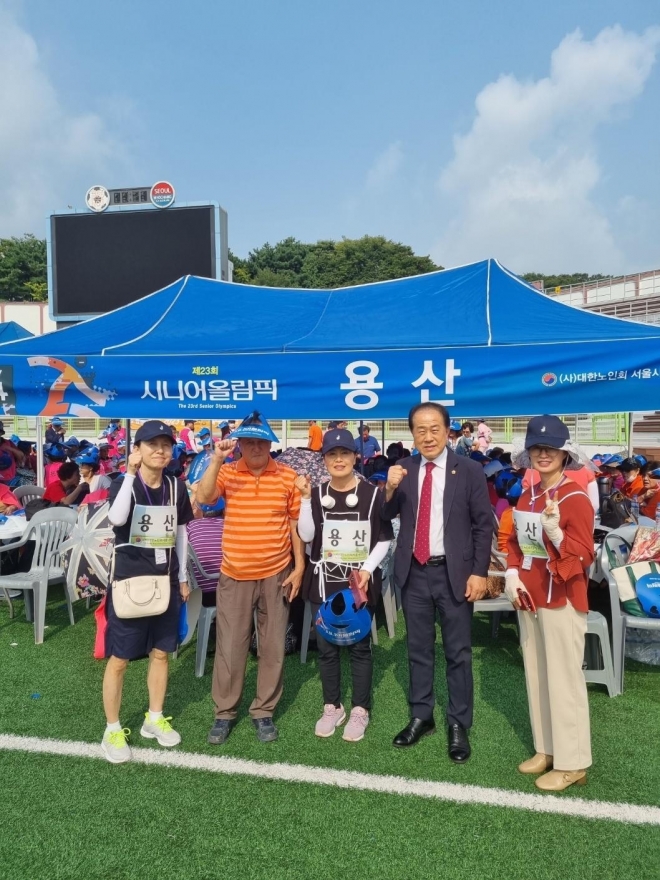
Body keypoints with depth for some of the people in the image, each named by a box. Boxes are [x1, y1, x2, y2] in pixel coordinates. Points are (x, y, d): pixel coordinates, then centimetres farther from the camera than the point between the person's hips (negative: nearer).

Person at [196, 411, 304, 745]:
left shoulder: (288, 476, -3)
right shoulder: (227, 472, -2)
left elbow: (296, 524, 2)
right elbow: (203, 497, -21)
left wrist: (299, 567, -1)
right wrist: (217, 459, -27)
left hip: (276, 575, 0)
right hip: (234, 575, 0)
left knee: (273, 646, 11)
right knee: (229, 646, 9)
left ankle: (263, 710, 28)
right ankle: (224, 711, 27)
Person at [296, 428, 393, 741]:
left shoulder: (372, 494, -4)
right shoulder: (317, 494, 3)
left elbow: (384, 539, -1)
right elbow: (306, 536, -6)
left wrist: (367, 569, -13)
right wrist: (306, 497, -13)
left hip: (360, 582, -2)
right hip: (323, 582, 3)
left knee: (359, 646, 6)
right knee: (326, 647, 11)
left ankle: (360, 710, 22)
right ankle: (332, 707, 27)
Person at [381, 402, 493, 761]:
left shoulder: (470, 471, -6)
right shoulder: (402, 469, 1)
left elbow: (483, 525, -4)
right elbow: (384, 518, -2)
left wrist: (479, 572, -9)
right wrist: (390, 489, -21)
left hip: (454, 572, -3)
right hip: (414, 571, 3)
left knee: (458, 652, 9)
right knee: (418, 649, 15)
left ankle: (458, 725, 23)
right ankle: (421, 717, 31)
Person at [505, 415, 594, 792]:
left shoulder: (576, 498, -13)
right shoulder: (527, 496, 9)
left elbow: (584, 557, -17)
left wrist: (555, 532, -34)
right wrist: (512, 574, 0)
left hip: (562, 599, -7)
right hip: (529, 597, 7)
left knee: (564, 679, 1)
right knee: (536, 675, 15)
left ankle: (572, 763, 15)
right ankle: (547, 749, 29)